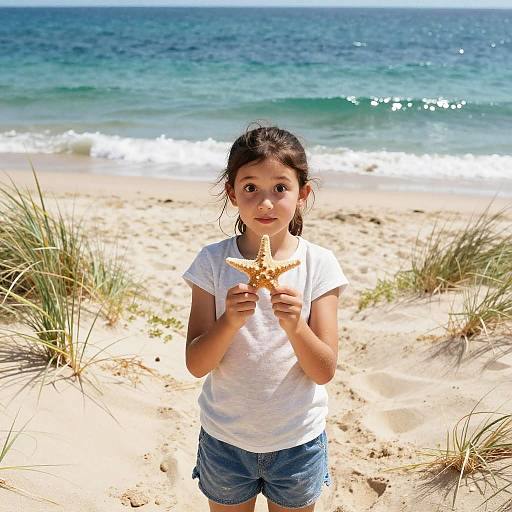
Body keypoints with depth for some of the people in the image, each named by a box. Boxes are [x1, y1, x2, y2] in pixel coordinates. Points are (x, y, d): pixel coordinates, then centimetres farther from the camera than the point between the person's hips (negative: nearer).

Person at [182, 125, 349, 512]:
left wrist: (294, 325, -31)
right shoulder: (213, 262, -11)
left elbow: (325, 372, -13)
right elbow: (196, 364, -12)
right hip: (224, 436, 1)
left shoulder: (319, 264, -12)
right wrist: (229, 321, -30)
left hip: (297, 438, 0)